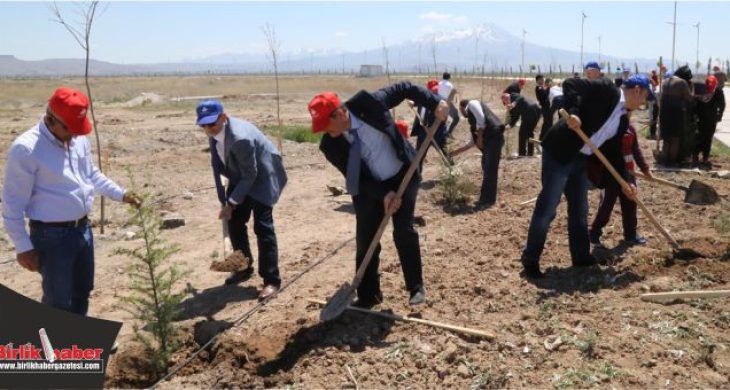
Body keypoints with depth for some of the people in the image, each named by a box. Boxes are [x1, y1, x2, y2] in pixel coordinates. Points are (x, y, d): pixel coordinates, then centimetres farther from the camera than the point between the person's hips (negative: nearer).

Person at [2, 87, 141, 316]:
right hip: (52, 235, -7)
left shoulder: (79, 140, 2)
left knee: (82, 291, 22)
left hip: (82, 228, 8)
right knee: (59, 301, 3)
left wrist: (121, 194, 8)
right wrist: (23, 247, -15)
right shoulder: (25, 148, -20)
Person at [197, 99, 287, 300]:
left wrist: (231, 203, -23)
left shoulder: (240, 138, -35)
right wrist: (223, 198, 3)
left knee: (262, 226, -11)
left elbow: (250, 175, -27)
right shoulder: (213, 131, -10)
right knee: (234, 221, 10)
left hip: (261, 177, -8)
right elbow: (216, 162, 4)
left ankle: (271, 280, -6)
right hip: (240, 177, 8)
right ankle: (244, 267, 28)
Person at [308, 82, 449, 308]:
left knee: (404, 231, -10)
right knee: (365, 239, 1)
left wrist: (434, 102, -25)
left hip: (403, 175, -2)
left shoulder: (368, 103, -25)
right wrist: (383, 194, -26)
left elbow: (404, 89, -13)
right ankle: (367, 296, 18)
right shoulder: (330, 145, -20)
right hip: (370, 187, 2)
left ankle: (416, 287, 10)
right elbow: (356, 179, -14)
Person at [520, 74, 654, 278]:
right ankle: (530, 261, 3)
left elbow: (614, 152, 18)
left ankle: (581, 256, 29)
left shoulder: (623, 120, 16)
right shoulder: (605, 89, -6)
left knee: (579, 210, 16)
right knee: (547, 208, -7)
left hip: (580, 160, 9)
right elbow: (570, 84, -16)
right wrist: (573, 111, -31)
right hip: (559, 153, -9)